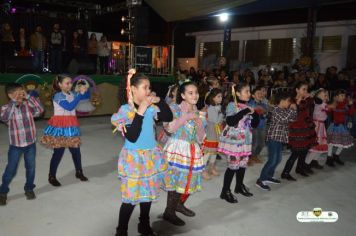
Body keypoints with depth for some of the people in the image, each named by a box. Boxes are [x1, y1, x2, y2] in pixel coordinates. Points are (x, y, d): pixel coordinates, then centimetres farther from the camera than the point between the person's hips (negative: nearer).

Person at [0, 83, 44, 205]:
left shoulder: (28, 105, -1)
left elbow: (40, 110, -16)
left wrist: (28, 97, -15)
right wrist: (13, 102, -27)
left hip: (31, 143, 3)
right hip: (16, 145, -3)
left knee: (31, 168, 14)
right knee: (11, 170, 6)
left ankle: (29, 189, 33)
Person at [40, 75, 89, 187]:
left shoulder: (71, 93, 6)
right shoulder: (58, 96, -14)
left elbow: (84, 97, 16)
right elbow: (69, 107, -27)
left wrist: (84, 90, -6)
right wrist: (80, 93, -27)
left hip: (71, 126, 6)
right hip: (60, 126, -6)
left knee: (76, 150, 12)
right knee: (58, 152, 1)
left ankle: (79, 172, 28)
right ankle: (52, 177, 16)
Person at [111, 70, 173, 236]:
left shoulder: (151, 108, -2)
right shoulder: (125, 110, -15)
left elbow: (169, 118, 3)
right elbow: (132, 137, -24)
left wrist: (159, 101, -8)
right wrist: (140, 112, -25)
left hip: (151, 156, 5)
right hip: (134, 158, -5)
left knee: (147, 193, 18)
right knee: (131, 197, 1)